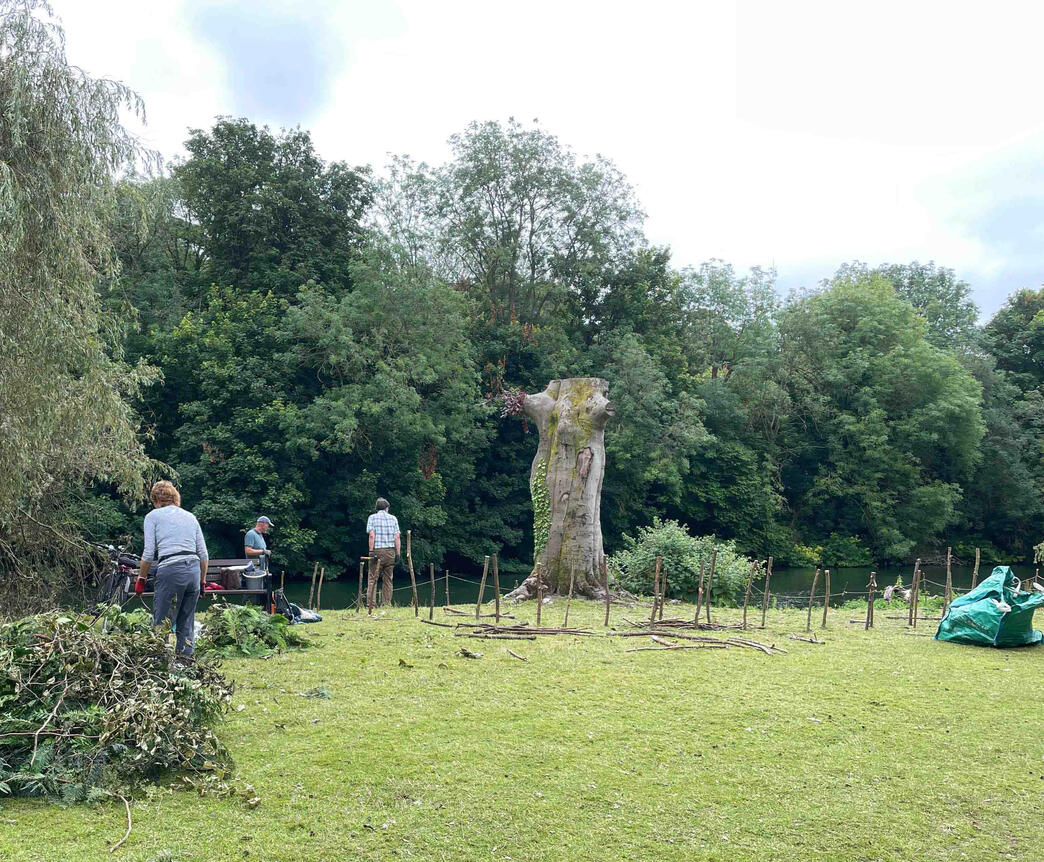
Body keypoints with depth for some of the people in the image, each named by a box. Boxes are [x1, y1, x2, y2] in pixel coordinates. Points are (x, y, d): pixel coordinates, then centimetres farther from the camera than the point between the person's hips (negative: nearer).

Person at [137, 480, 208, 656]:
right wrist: (202, 582, 24)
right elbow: (203, 555, 16)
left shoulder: (153, 516, 10)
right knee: (186, 624, 12)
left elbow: (149, 553, 1)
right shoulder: (190, 516, 21)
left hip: (170, 570, -5)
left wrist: (141, 579, 11)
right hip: (194, 570, 5)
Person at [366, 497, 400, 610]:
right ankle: (386, 604, 8)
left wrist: (371, 551, -8)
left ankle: (370, 605, -7)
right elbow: (397, 537, 2)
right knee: (388, 579, 8)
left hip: (377, 550, -2)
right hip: (390, 551, 2)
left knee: (372, 579, -1)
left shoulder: (372, 517, 3)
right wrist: (398, 553, 3)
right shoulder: (393, 518, 8)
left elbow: (372, 535, -8)